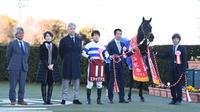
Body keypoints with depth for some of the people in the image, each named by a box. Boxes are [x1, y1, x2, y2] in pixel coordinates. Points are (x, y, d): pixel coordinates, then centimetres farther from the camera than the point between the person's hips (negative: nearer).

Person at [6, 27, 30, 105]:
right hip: (14, 68, -4)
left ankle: (21, 100, 9)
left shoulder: (26, 44, 14)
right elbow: (8, 55, 5)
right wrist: (12, 64, 10)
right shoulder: (12, 43, 1)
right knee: (13, 85, -3)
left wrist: (24, 64, 15)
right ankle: (12, 100, 4)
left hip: (24, 68, 4)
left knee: (22, 85, 2)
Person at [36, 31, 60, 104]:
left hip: (52, 67, 3)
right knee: (44, 83, -2)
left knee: (51, 83, 1)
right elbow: (42, 58, -5)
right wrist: (47, 65, -14)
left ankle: (49, 99, 7)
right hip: (44, 67, -3)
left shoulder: (54, 47, 10)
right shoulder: (42, 46, 2)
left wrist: (52, 65, -11)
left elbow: (55, 57, 4)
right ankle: (44, 100, 3)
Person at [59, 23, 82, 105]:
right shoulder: (64, 40, -2)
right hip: (67, 64, -3)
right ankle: (63, 99, 5)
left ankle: (76, 99, 10)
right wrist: (65, 60, 5)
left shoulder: (79, 39, 10)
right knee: (65, 81, 1)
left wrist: (78, 58, 8)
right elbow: (61, 52, 5)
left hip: (76, 64, 4)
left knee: (76, 82, 4)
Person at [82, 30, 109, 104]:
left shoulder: (101, 46, 14)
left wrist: (105, 58, -4)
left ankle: (99, 99, 12)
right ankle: (88, 99, 1)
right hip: (92, 64, -4)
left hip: (100, 64, 4)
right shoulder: (89, 45, 2)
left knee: (99, 82, 5)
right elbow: (83, 53, -4)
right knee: (90, 81, -7)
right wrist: (89, 57, -19)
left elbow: (106, 54, 17)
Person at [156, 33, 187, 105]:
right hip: (172, 69, 4)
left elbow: (184, 59, -4)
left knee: (178, 84, -3)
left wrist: (183, 70, -10)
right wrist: (157, 54, -4)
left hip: (179, 69, -4)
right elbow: (164, 56, 10)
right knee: (172, 84, 6)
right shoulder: (170, 48, 12)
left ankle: (179, 100, 4)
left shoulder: (182, 48, -1)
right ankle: (174, 99, 14)